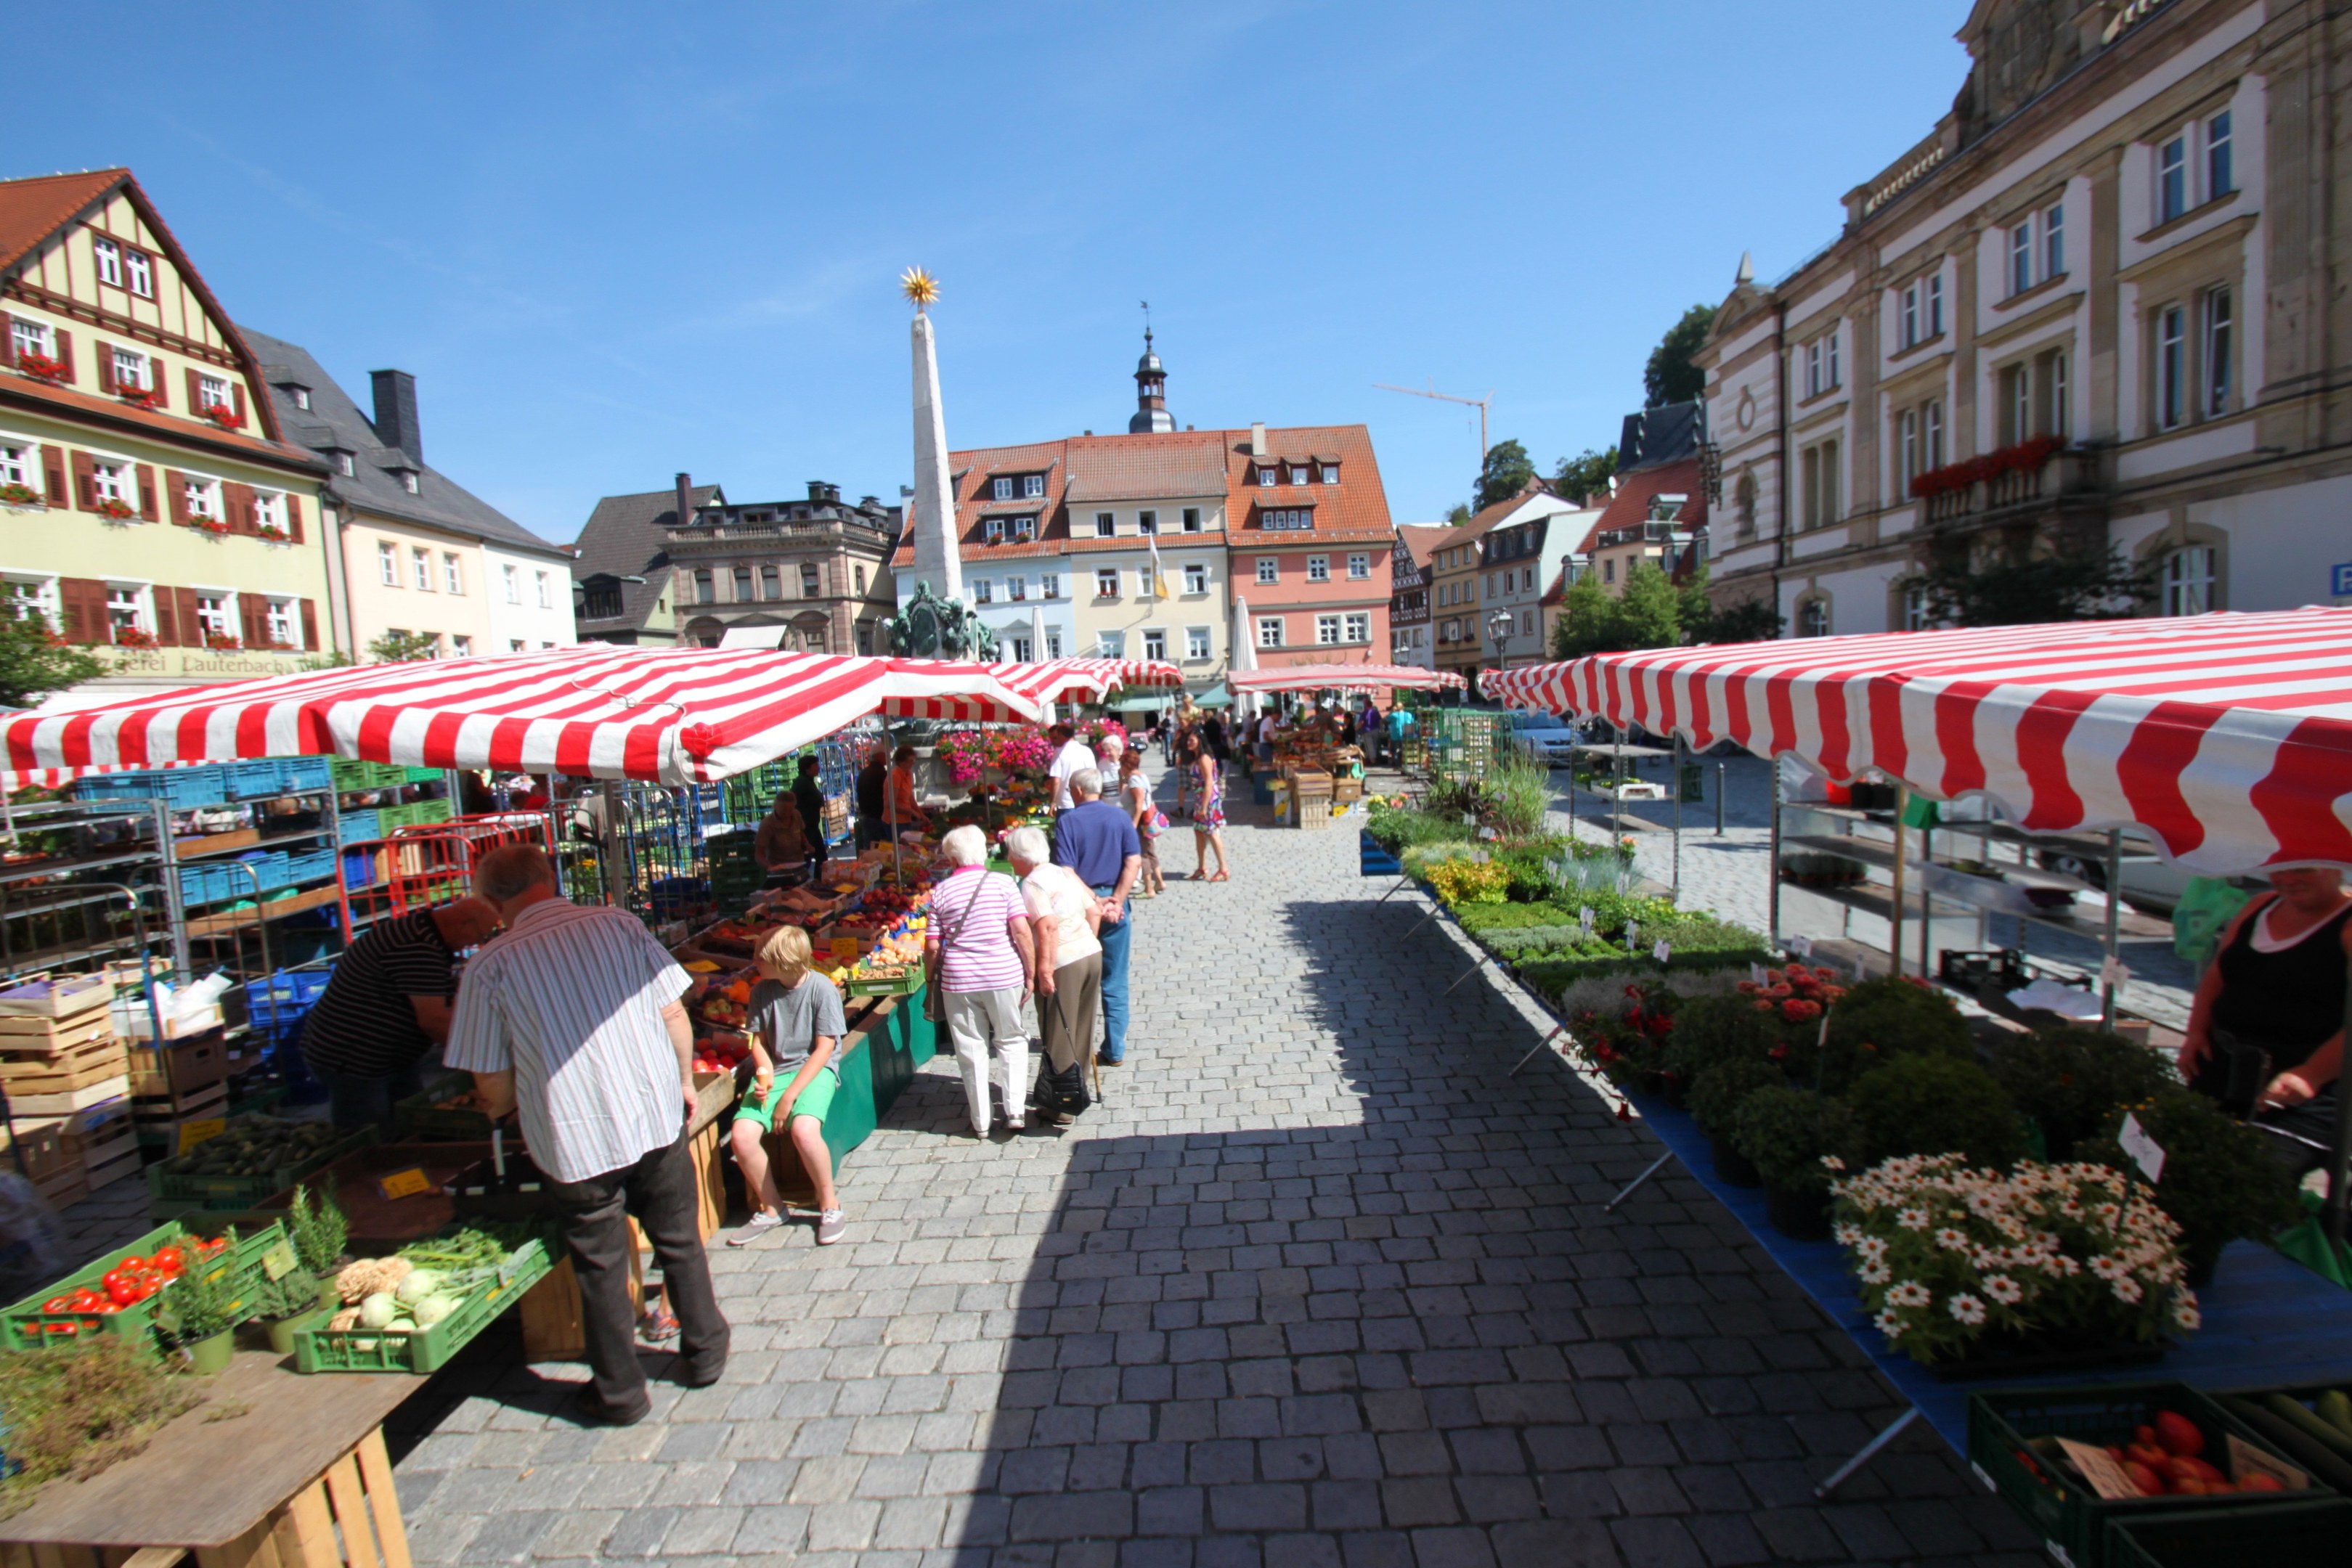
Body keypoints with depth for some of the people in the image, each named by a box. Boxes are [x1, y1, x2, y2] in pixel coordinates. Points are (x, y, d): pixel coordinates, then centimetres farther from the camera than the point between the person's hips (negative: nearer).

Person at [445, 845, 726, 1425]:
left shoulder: (490, 966, -9)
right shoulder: (618, 924, -4)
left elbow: (493, 1084, -3)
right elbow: (673, 1012, -2)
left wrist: (498, 1110, 20)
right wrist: (685, 1080, 13)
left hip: (574, 1142, -2)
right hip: (656, 1117, 2)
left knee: (601, 1268, 17)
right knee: (680, 1243, 21)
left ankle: (620, 1393, 32)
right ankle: (704, 1354, 36)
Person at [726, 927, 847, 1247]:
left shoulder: (821, 989, -12)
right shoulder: (762, 991, 1)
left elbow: (824, 1049, -12)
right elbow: (758, 1041, 10)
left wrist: (789, 1096, -17)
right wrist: (765, 1075, -11)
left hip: (815, 1070, -5)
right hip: (774, 1070, 5)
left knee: (804, 1130, -33)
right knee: (741, 1135, -20)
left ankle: (830, 1204, -6)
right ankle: (770, 1209, 5)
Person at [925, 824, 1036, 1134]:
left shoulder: (941, 891, 0)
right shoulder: (1003, 883, -3)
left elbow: (932, 946, -1)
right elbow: (1021, 931, -10)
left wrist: (930, 980, 14)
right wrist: (1030, 974, -2)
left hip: (958, 980, 1)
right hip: (1004, 975, -1)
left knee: (971, 1049, 12)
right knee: (1011, 1042, 16)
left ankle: (981, 1122, 20)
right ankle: (1014, 1110, 9)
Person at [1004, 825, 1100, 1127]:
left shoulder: (1031, 884, -10)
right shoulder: (1067, 873, 13)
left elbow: (1048, 927, -22)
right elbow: (1094, 913, 12)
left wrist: (1044, 969, -20)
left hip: (1063, 963, -8)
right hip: (1092, 954, 8)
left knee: (1058, 1036, 5)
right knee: (1081, 1031, 19)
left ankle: (1062, 1107, 15)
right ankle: (1077, 1091, 33)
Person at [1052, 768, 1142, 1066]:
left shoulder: (1067, 822, -5)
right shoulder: (1120, 817, 1)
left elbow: (1066, 872, -13)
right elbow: (1134, 862, -8)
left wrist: (1095, 902, -11)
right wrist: (1115, 901, -11)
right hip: (1114, 906, 1)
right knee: (1115, 983, 9)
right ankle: (1115, 1050, 11)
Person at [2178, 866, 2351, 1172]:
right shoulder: (2259, 907, 13)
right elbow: (2216, 975, 20)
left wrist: (2311, 1075, -24)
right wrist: (2196, 1031, 7)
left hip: (2302, 1093, -6)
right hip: (2221, 1071, 7)